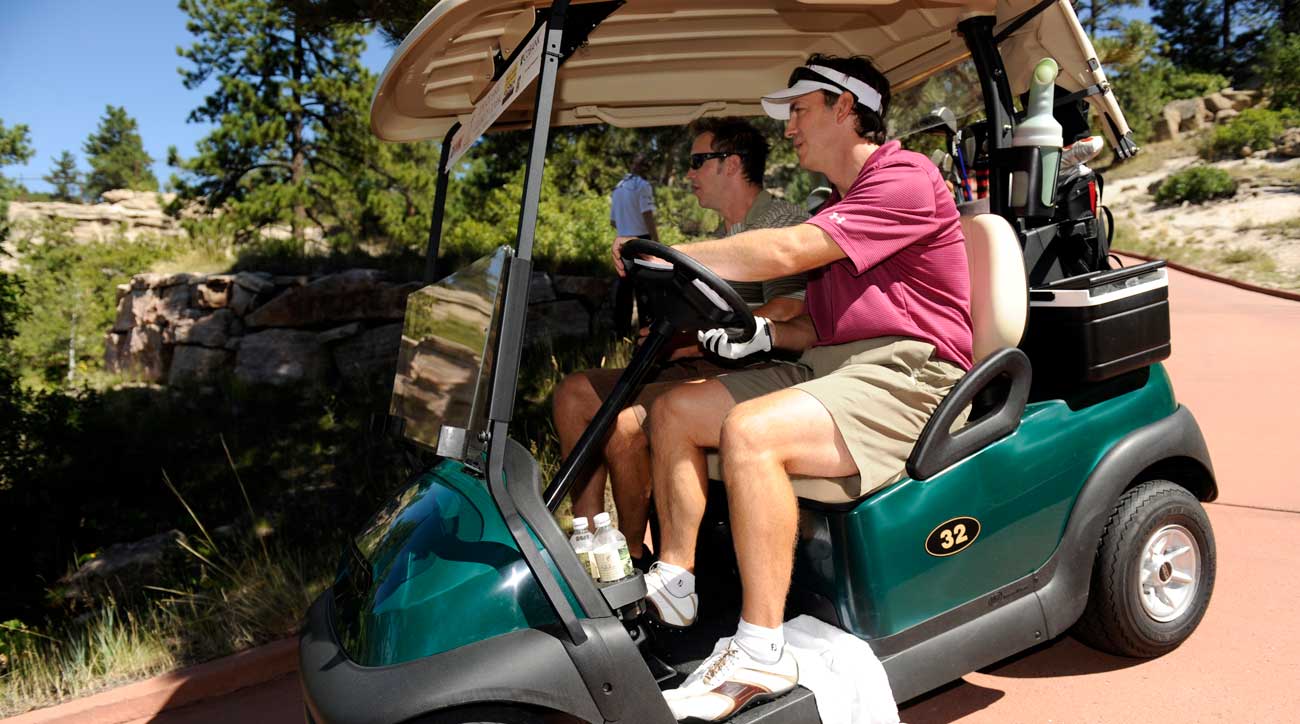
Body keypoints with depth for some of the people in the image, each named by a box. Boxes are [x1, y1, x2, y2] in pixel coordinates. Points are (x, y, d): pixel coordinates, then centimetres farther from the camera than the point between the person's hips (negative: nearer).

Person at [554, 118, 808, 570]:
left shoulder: (784, 222, -6)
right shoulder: (726, 234, 24)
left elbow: (787, 314, -19)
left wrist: (694, 341, -18)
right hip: (698, 367, 10)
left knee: (624, 424, -29)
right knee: (574, 393, 0)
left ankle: (634, 559, -7)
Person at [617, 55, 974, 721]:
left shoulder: (904, 178, -8)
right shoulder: (838, 205, 24)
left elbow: (784, 251, -20)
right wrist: (762, 333, 1)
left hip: (904, 377, -10)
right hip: (830, 367, 10)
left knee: (750, 432, -34)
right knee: (673, 410, -1)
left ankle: (761, 654, -27)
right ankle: (674, 583, -1)